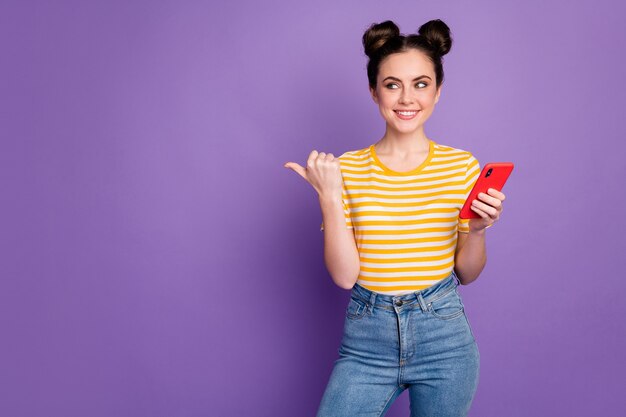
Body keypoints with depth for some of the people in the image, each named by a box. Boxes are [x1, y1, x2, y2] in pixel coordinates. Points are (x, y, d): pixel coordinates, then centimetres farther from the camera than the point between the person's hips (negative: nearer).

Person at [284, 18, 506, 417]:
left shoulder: (462, 166, -2)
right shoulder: (347, 168, -4)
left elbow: (466, 273, 5)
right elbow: (344, 275, -9)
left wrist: (478, 230, -13)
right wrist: (330, 197, -17)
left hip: (444, 338, 1)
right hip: (367, 339, 0)